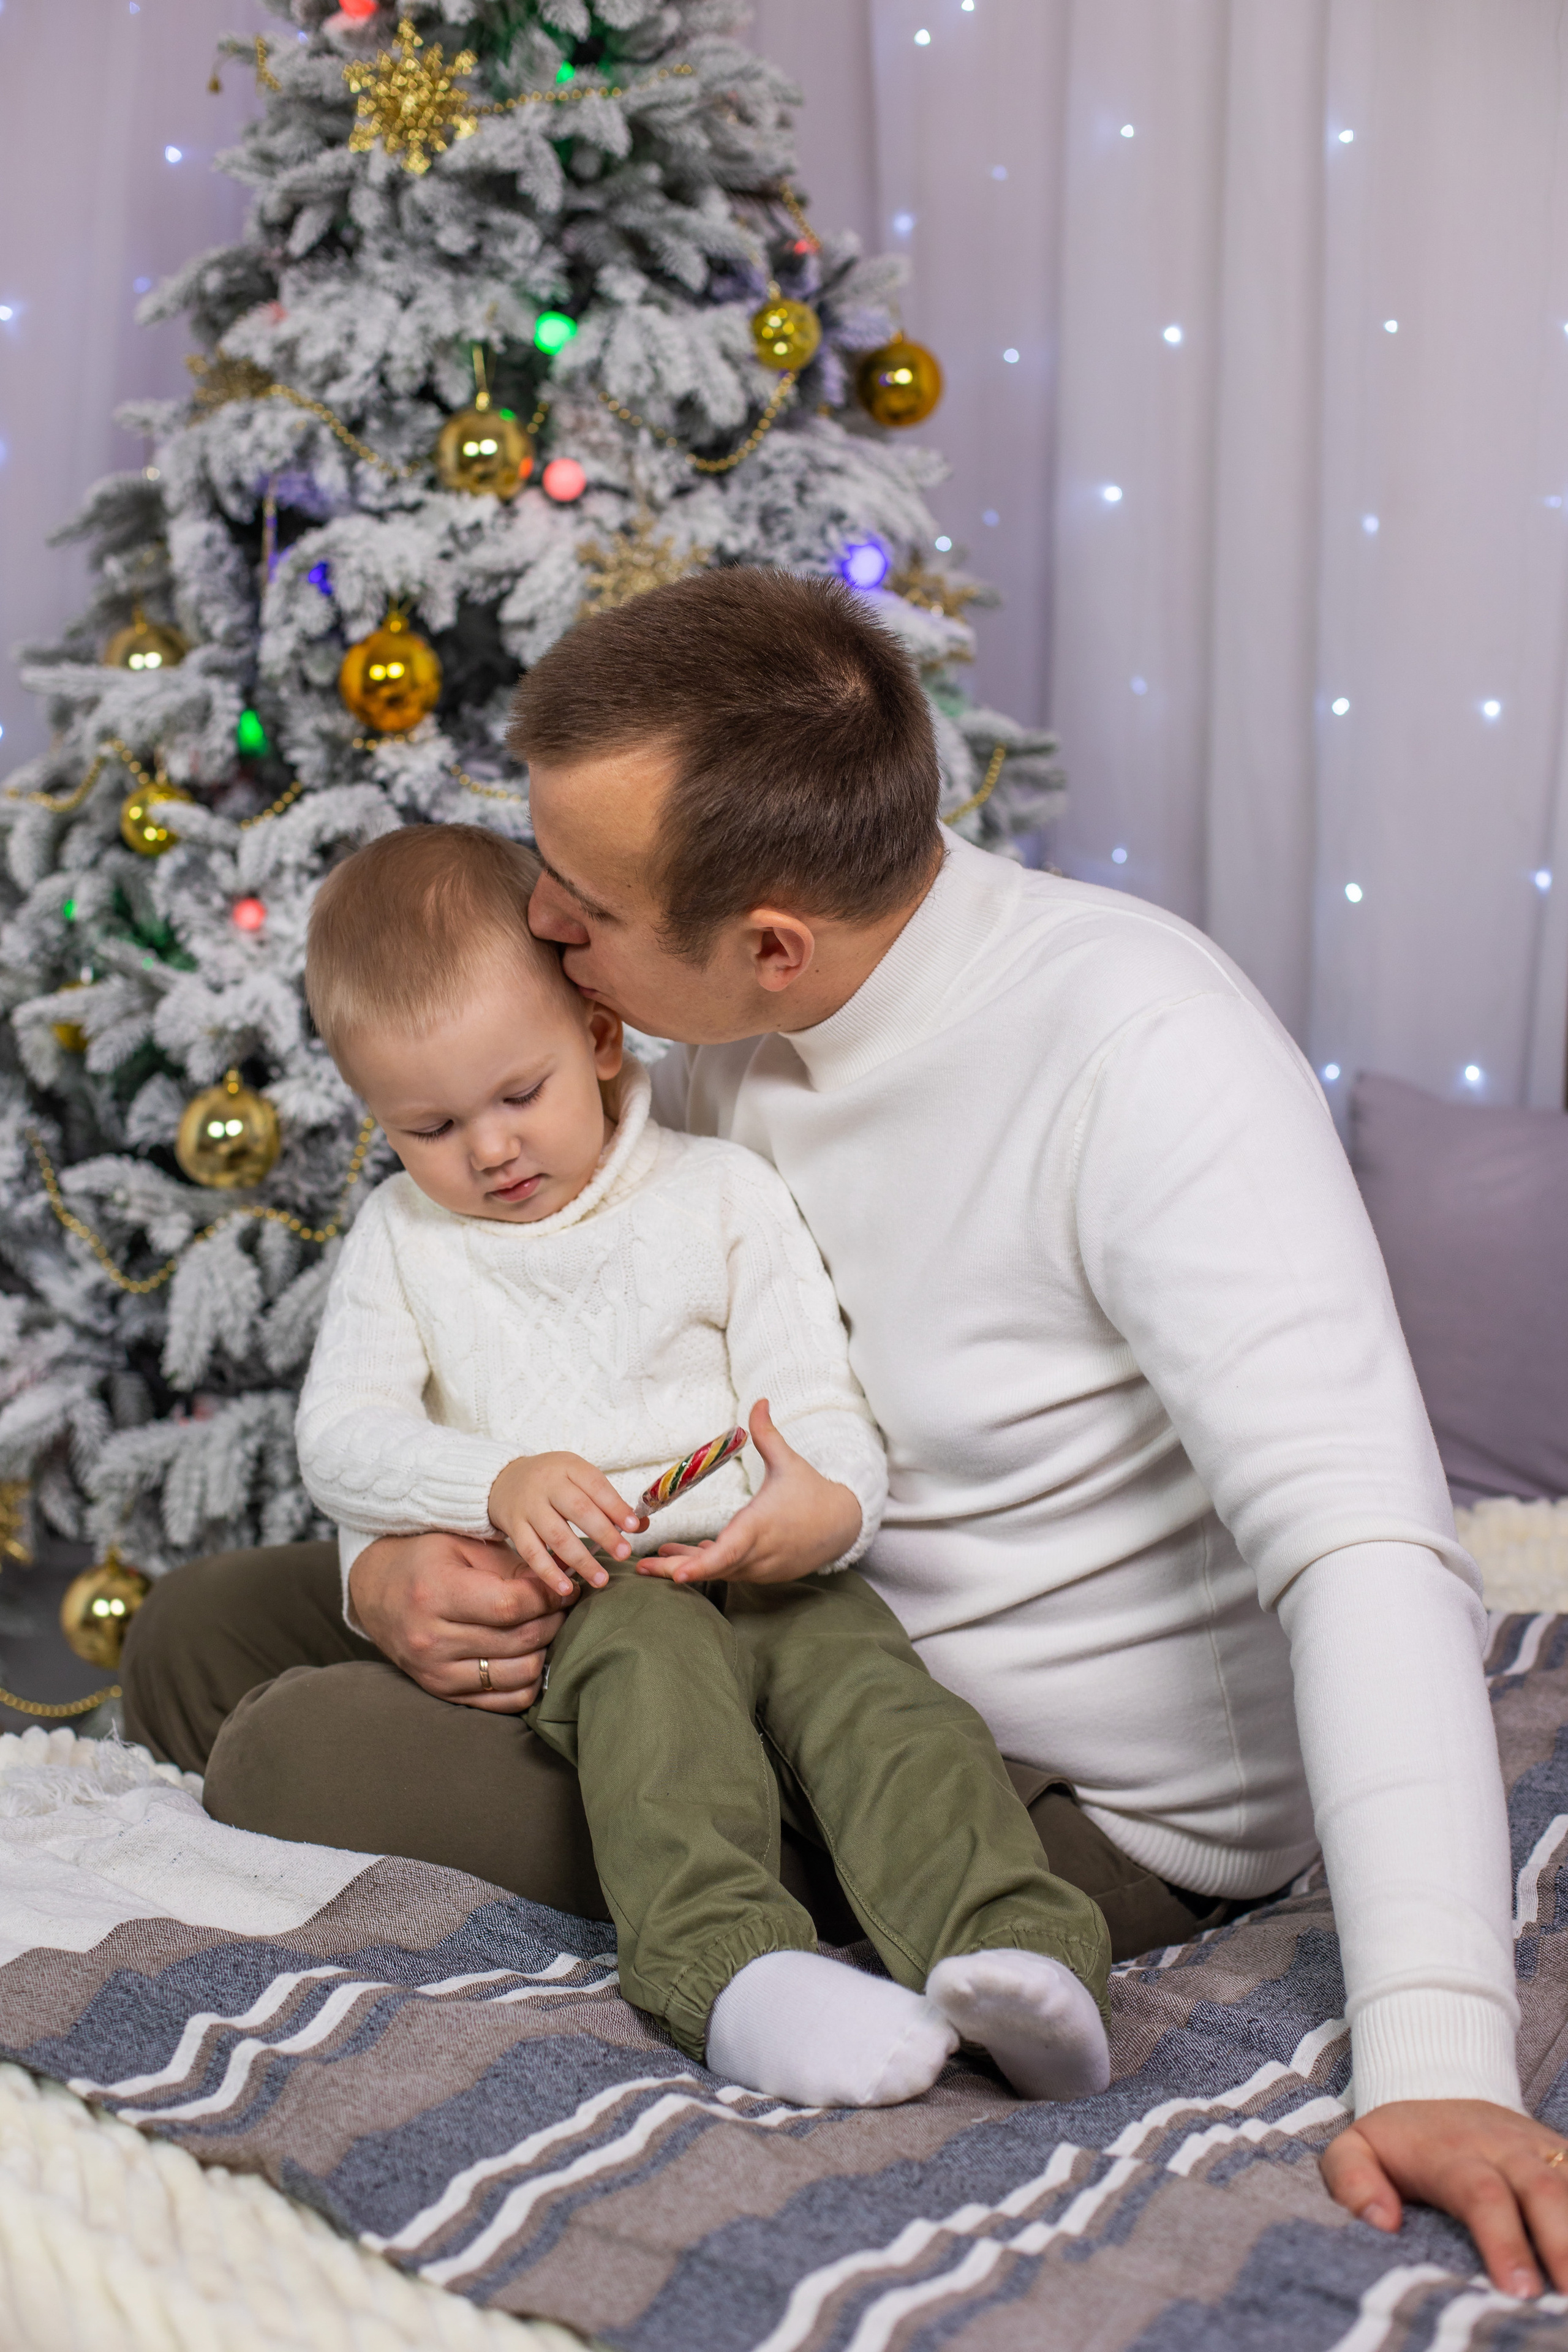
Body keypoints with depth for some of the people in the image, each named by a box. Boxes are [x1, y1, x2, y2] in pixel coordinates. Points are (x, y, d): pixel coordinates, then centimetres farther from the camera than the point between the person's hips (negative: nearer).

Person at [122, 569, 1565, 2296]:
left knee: (292, 1765, -19)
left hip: (1079, 1805, -8)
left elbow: (1366, 1551, -34)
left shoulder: (1144, 1054, -27)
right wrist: (402, 1557, -13)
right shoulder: (731, 1039, -2)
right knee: (206, 1626, 7)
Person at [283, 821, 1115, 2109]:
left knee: (874, 1680, -31)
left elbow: (822, 1396, 3)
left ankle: (1014, 1949, -50)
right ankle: (735, 1970, -57)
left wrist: (833, 1502, -22)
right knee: (653, 1663, -36)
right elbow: (341, 1435, 6)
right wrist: (494, 1486, -14)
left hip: (766, 1571, 1)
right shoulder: (400, 1241, 15)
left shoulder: (723, 1193, 9)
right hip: (575, 1598, -1)